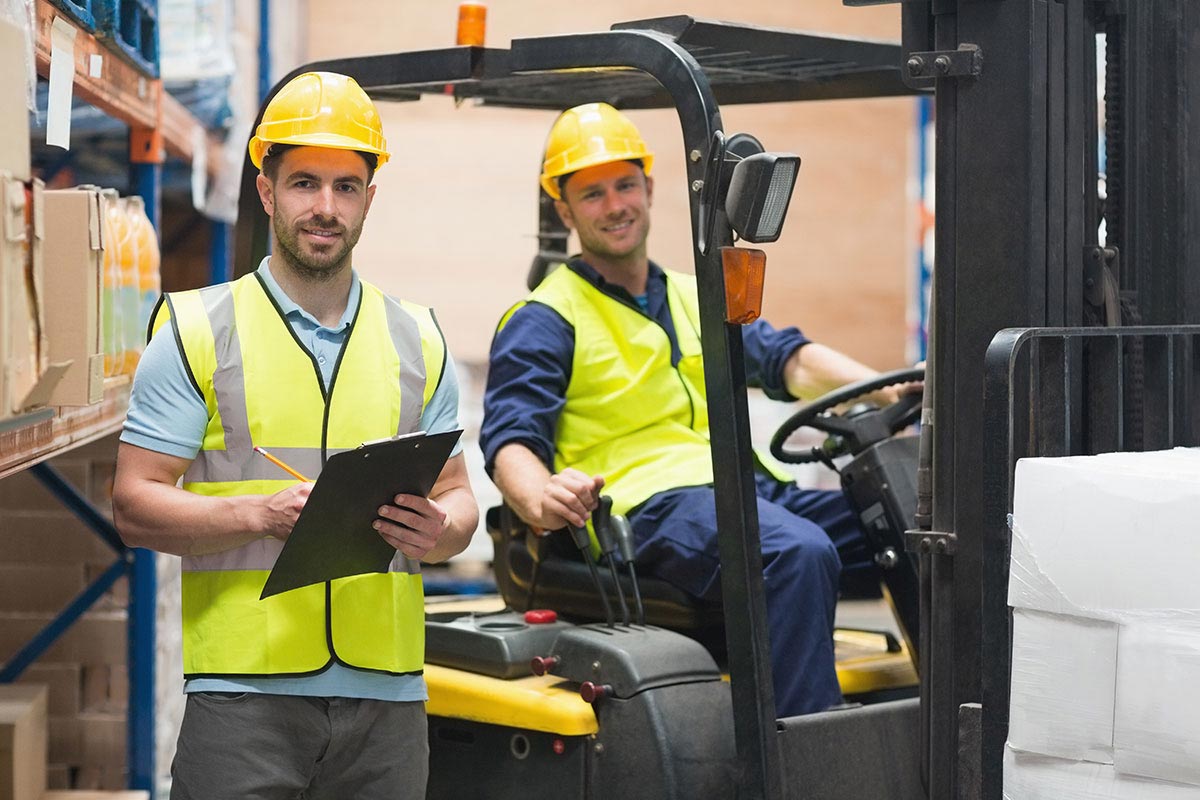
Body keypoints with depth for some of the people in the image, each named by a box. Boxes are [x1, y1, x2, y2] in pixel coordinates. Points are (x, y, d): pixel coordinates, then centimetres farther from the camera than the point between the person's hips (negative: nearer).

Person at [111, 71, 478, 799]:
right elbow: (135, 505, -1)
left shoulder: (418, 342, 14)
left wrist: (439, 532, -9)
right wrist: (265, 514, -16)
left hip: (388, 691, 3)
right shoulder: (197, 333, 4)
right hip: (244, 691, -3)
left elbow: (458, 496, 16)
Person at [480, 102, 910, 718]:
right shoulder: (543, 322, 8)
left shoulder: (697, 299, 28)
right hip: (650, 501, -6)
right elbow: (510, 441, -4)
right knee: (798, 553, -35)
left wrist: (888, 389, -7)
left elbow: (787, 358, 13)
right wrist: (542, 499, -29)